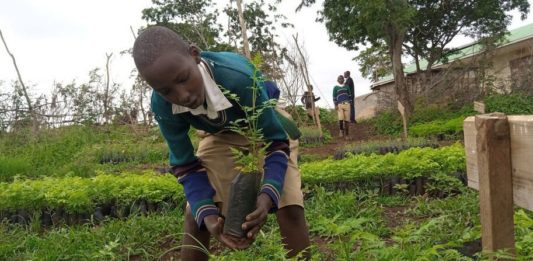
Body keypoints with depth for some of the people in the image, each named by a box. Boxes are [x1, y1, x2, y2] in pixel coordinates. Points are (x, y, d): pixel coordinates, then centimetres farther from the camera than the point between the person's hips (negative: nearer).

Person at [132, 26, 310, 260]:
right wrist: (207, 213, -34)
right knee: (195, 215, -8)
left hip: (264, 132, -3)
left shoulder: (238, 77, -41)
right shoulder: (162, 105, -28)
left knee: (290, 210, -17)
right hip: (220, 138, 3)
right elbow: (185, 165, -17)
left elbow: (276, 142, -30)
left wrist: (268, 194, -47)